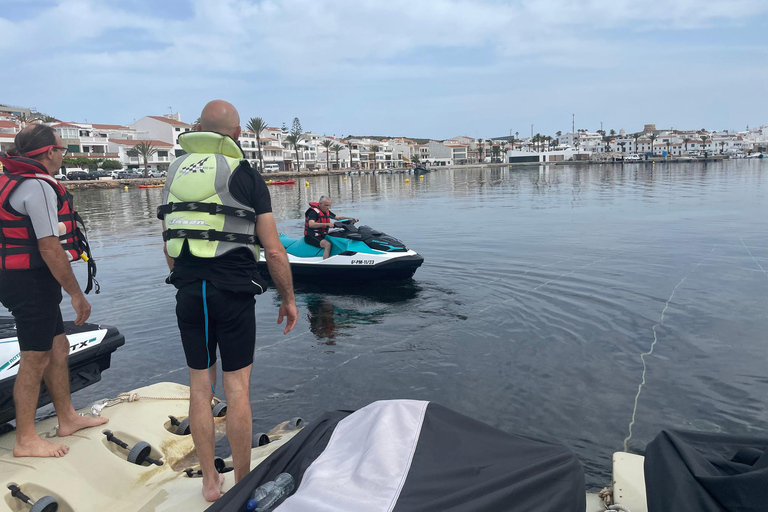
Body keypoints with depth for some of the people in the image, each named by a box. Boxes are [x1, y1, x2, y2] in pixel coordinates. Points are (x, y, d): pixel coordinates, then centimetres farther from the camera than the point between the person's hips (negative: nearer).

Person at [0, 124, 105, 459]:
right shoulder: (38, 186, -18)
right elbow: (49, 247, -22)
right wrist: (76, 294, -16)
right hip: (32, 282, -10)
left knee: (58, 348, 18)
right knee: (35, 359, 0)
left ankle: (67, 418, 31)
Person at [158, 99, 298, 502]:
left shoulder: (175, 172, 8)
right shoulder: (245, 175, -6)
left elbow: (168, 247, 13)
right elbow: (273, 250, -8)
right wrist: (288, 299, 3)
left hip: (188, 293, 4)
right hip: (233, 293, -4)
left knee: (199, 385, 13)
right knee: (237, 388, 5)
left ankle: (210, 482, 25)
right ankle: (243, 485, 18)